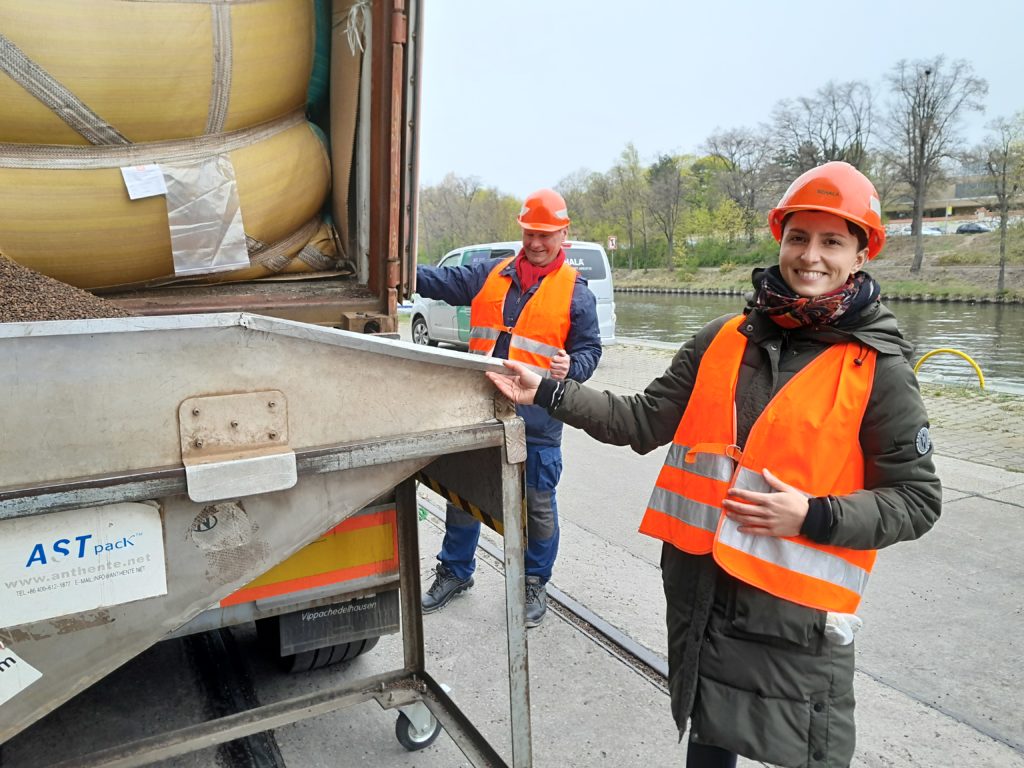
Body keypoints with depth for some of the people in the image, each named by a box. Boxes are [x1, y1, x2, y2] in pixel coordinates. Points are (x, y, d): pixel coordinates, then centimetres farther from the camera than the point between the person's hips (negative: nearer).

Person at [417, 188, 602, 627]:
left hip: (537, 418, -3)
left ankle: (535, 583, 30)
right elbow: (443, 281, 2)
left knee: (538, 506, 9)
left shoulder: (574, 291, 1)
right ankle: (455, 572, 36)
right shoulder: (490, 275, 8)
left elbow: (589, 349, 3)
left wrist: (571, 368, -19)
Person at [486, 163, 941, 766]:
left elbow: (917, 500, -5)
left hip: (798, 610, -4)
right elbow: (644, 422, 4)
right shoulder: (722, 341, 2)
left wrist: (813, 516, -19)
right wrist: (546, 393, -1)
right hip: (698, 588, 4)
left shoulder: (880, 371, -8)